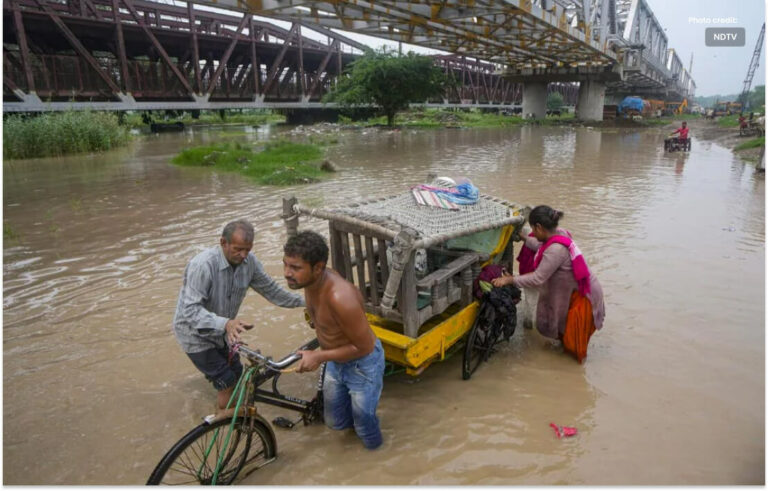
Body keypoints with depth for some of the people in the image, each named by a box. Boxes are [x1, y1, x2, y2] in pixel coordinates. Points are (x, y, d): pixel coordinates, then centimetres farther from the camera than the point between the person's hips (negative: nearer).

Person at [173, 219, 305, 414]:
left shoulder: (249, 261, -14)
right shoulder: (202, 265, -33)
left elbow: (271, 290, -1)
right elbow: (190, 310, -37)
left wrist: (305, 301, -6)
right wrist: (225, 323, -53)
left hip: (221, 332, 6)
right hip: (196, 334, -6)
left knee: (237, 375, 13)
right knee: (227, 382, -6)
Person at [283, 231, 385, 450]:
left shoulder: (340, 298, -40)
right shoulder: (312, 279, -17)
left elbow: (363, 347, -28)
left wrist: (320, 356, -26)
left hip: (362, 364, -7)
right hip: (335, 361, 7)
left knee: (363, 421, 17)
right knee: (335, 421, 23)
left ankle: (373, 444, 50)